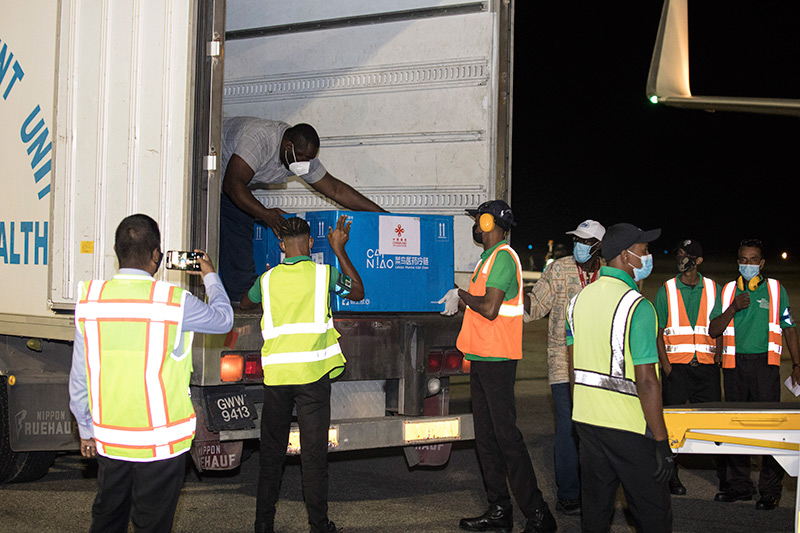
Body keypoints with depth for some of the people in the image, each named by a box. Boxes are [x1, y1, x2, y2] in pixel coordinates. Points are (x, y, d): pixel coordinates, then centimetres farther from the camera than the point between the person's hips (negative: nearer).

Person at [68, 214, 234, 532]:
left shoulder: (90, 298, -4)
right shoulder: (174, 301, -15)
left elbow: (79, 377, 3)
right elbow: (223, 319, 5)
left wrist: (87, 430, 15)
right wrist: (210, 276, 23)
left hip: (109, 438, 4)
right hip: (161, 440, -4)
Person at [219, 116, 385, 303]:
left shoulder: (303, 156, -11)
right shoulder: (260, 138, -36)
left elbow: (336, 189, -5)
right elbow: (233, 184, -35)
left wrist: (382, 214, -8)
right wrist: (264, 214, -37)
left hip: (233, 191, 7)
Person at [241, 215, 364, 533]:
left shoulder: (268, 278, 7)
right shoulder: (324, 274, 0)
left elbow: (245, 304, 28)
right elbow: (358, 293, 17)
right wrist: (339, 250, 21)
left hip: (275, 374, 2)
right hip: (312, 374, -2)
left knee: (271, 450, 12)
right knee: (313, 450, 2)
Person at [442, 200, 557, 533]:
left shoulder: (503, 257, -14)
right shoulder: (489, 258, 18)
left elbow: (490, 308, -23)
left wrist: (461, 295, -8)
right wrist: (460, 301, 12)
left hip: (496, 360, -10)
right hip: (481, 358, 10)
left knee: (506, 436, -9)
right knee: (485, 436, 11)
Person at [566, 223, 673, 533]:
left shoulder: (580, 299, 7)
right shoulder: (637, 307, -17)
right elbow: (646, 381, -20)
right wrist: (662, 442, -16)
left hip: (587, 420, 7)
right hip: (628, 426, -7)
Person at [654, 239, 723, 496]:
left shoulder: (713, 289, 8)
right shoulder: (666, 291, 5)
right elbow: (659, 333, 3)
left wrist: (719, 358, -2)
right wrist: (666, 367, -6)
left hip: (706, 366, 1)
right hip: (676, 366, -1)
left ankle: (724, 474, 13)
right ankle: (672, 476, 10)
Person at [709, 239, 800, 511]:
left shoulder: (776, 289, 8)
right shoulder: (728, 291, 12)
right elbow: (714, 330, 5)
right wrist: (733, 308, -11)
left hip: (765, 363, -3)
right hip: (734, 364, 3)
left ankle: (770, 490, 0)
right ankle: (739, 485, 16)